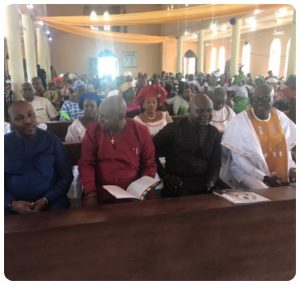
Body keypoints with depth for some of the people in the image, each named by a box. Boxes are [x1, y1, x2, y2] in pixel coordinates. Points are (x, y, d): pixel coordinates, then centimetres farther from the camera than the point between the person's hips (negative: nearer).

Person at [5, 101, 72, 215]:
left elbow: (66, 176, 2)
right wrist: (11, 203, -12)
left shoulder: (52, 140, 3)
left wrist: (46, 200, -10)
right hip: (15, 205, 1)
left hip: (51, 201, 0)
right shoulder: (5, 143, 5)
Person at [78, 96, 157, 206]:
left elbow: (149, 166, 5)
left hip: (132, 193, 0)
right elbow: (86, 164, -2)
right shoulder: (93, 130, -2)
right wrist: (91, 193, -14)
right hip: (99, 193, 0)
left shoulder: (140, 131, -3)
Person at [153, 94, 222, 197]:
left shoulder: (215, 133, 12)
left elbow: (216, 162, 15)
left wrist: (212, 180, -5)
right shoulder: (173, 129, -3)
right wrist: (164, 175, -8)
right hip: (178, 182, -4)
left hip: (205, 182, 5)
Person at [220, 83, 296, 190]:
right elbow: (237, 157, -14)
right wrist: (263, 177, -19)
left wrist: (291, 167, -5)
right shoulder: (240, 121, -13)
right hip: (248, 172, -5)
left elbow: (285, 147, 13)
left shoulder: (280, 117, 1)